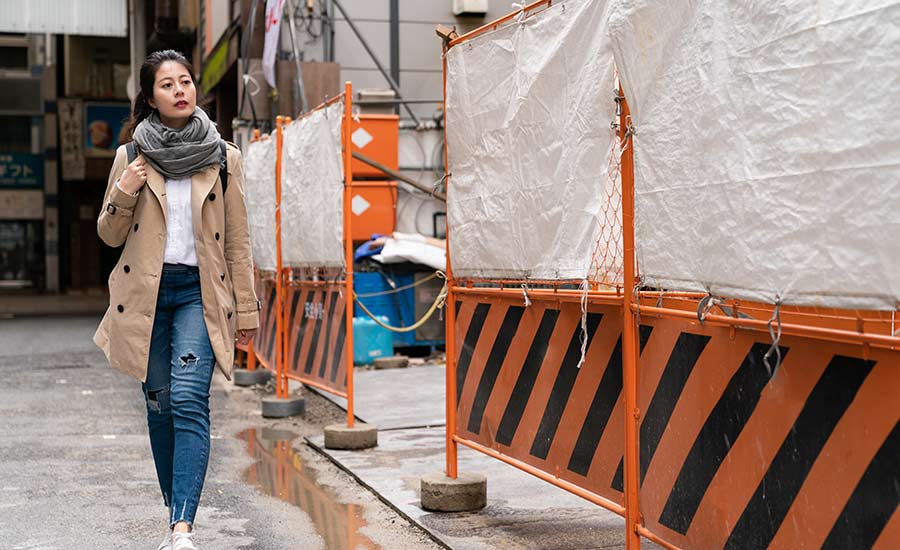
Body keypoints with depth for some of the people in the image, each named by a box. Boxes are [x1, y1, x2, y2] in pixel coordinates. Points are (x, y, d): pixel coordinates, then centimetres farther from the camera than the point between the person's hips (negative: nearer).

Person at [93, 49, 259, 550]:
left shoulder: (224, 159, 5)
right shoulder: (131, 157, 7)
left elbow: (238, 241, 7)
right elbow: (111, 236, 10)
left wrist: (246, 309, 5)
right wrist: (123, 195, -10)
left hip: (200, 290, -2)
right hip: (147, 290, 2)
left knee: (189, 400, -16)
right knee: (160, 406, 7)